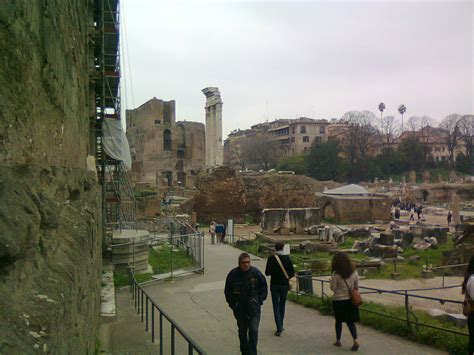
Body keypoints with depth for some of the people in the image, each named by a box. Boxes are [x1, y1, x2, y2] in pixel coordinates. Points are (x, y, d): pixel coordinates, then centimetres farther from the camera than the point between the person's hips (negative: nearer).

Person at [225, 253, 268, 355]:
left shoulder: (256, 272, -8)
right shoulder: (233, 274, -8)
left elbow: (264, 287, 5)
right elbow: (227, 291, 4)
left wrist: (260, 300, -1)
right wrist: (232, 304, 0)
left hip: (254, 308, -1)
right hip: (239, 308, 1)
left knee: (254, 331, -8)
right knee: (242, 331, 16)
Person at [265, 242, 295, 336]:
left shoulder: (271, 259, -10)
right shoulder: (287, 258, -6)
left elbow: (267, 273, -7)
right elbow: (292, 273, -5)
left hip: (274, 285, -2)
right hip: (284, 285, 2)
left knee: (276, 306, 4)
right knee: (282, 305, 18)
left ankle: (279, 328, -5)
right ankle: (280, 326, 28)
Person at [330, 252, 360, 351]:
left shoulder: (335, 274, -16)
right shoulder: (354, 272, -3)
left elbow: (333, 288, -11)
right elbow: (356, 286, 5)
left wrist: (331, 281, 7)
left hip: (339, 300, -3)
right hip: (351, 299, 3)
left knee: (338, 321, 14)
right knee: (350, 321, 10)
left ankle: (338, 341, 26)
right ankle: (355, 341, -4)